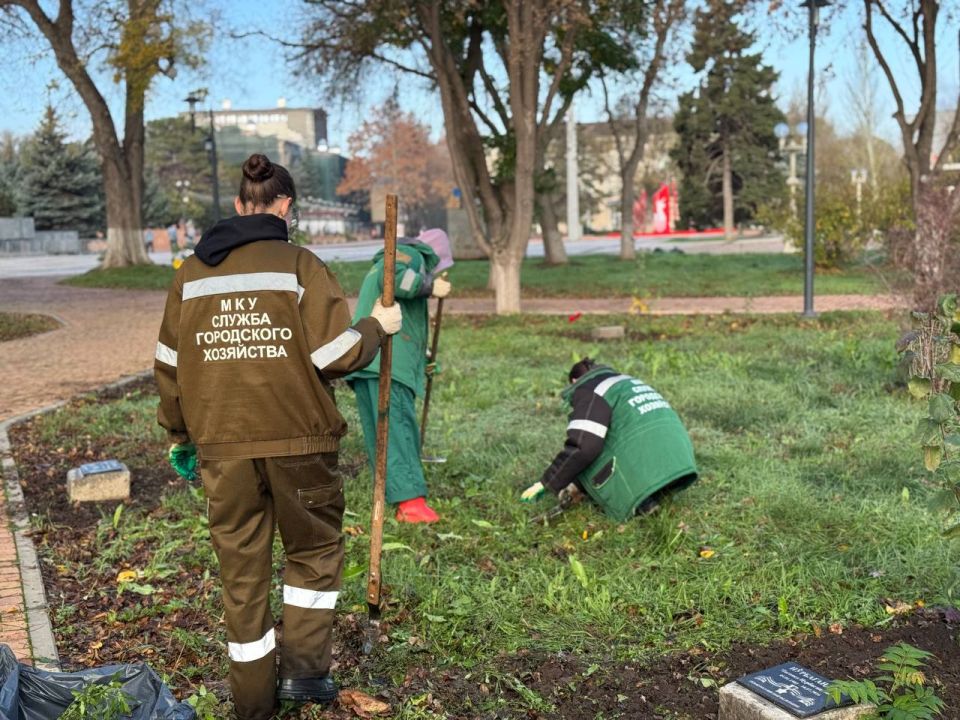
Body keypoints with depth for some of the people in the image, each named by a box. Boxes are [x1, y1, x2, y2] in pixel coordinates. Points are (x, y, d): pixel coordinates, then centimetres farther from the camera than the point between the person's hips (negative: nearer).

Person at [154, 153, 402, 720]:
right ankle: (305, 669, 14)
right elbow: (336, 355, -12)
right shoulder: (299, 265, -7)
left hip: (222, 445, 4)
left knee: (242, 567, 13)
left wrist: (180, 435, 23)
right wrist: (377, 327, 7)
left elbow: (170, 363, 11)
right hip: (298, 439, -3)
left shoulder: (192, 272, 7)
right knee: (315, 551, 19)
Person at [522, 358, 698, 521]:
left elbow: (582, 447, -13)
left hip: (647, 475, -9)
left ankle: (640, 503, -4)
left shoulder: (590, 391, 1)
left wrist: (546, 484, -3)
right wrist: (579, 484, 37)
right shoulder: (628, 382, 29)